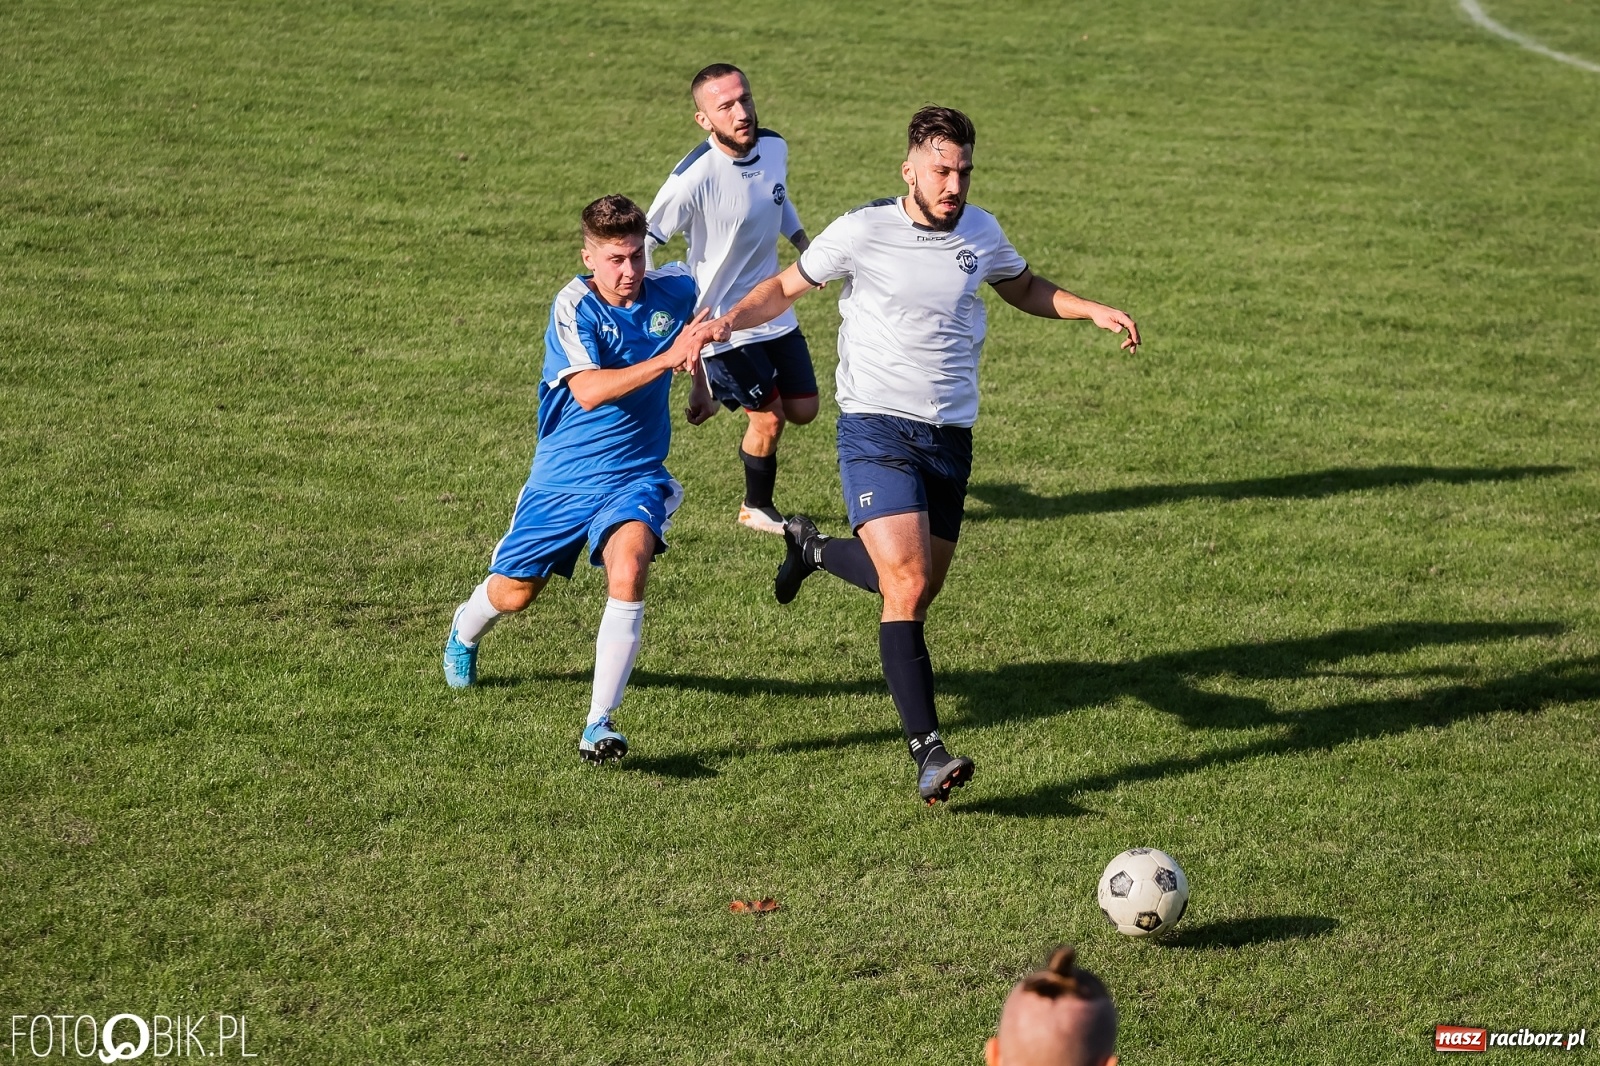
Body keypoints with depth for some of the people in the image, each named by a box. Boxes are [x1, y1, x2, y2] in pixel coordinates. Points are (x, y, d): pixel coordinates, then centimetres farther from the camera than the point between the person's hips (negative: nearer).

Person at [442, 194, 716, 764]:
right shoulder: (573, 307, -18)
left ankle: (599, 724, -28)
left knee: (627, 568, -29)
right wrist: (666, 358, -40)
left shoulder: (674, 289, -5)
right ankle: (465, 632, 52)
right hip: (562, 477, -1)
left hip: (635, 476, 1)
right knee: (513, 593, 13)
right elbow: (589, 391, -33)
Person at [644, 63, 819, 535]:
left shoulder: (774, 147, -6)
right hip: (722, 321, -7)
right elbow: (642, 243, -19)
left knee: (803, 410, 10)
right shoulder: (695, 177, -27)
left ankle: (722, 389, 37)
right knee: (769, 417, -2)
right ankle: (756, 510, 24)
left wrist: (807, 247, 11)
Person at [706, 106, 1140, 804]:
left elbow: (1023, 289, 25)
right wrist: (730, 320, -15)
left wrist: (1092, 311, 10)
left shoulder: (980, 233, 5)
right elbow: (787, 287, 3)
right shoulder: (862, 232, -8)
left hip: (951, 436, 5)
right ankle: (928, 752, -20)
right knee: (906, 586, -20)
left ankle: (813, 547, 43)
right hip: (877, 431, -5)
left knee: (918, 589, 13)